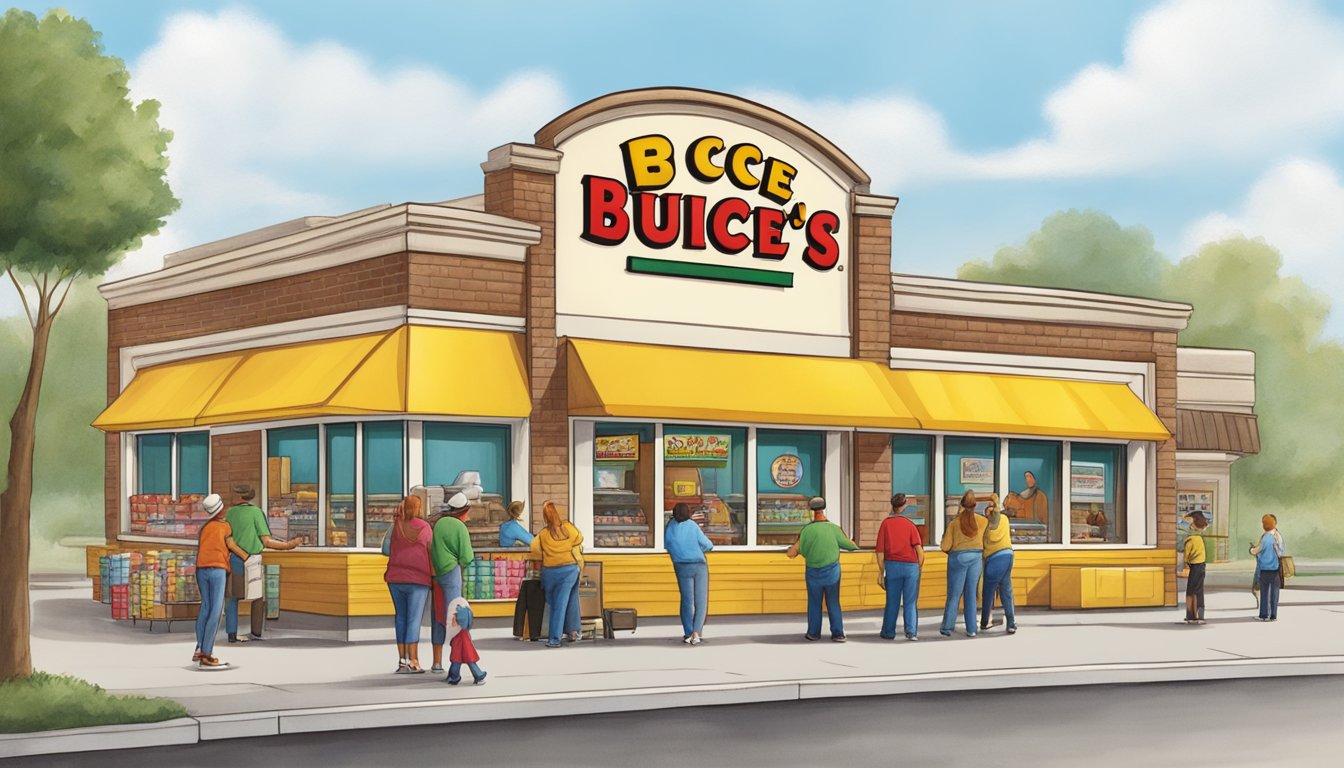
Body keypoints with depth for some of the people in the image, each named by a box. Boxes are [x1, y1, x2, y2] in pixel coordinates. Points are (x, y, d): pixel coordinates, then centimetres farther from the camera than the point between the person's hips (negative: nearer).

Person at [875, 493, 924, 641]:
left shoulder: (885, 524, 0)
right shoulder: (910, 525, -3)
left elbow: (880, 551, -1)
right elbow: (919, 548, -12)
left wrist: (881, 572, 5)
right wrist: (921, 566, 2)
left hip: (892, 565, 1)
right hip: (911, 565, -1)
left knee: (892, 601, 11)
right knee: (910, 602, 6)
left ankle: (889, 632, 16)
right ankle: (911, 632, -1)